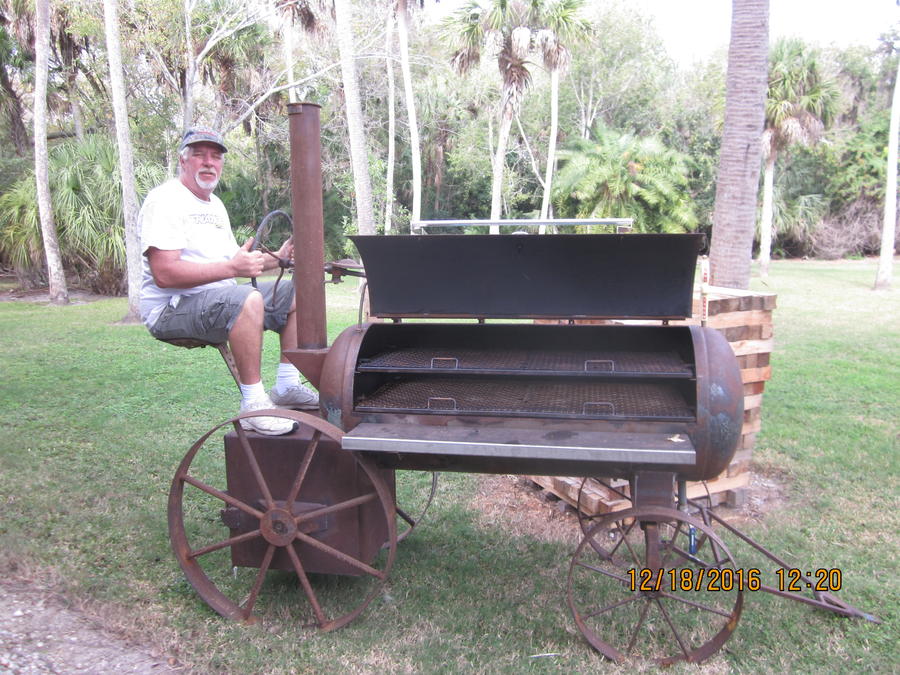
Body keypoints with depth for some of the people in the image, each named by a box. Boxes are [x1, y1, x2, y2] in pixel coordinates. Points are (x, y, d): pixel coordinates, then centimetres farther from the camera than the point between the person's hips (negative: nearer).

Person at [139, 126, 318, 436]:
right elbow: (165, 274, -24)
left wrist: (276, 259, 4)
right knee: (248, 299, -37)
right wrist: (232, 268, -30)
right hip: (173, 308, -10)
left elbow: (234, 261, 21)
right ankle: (253, 406, -31)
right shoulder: (165, 200, -12)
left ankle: (286, 386, 8)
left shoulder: (215, 204, 20)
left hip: (223, 299, 10)